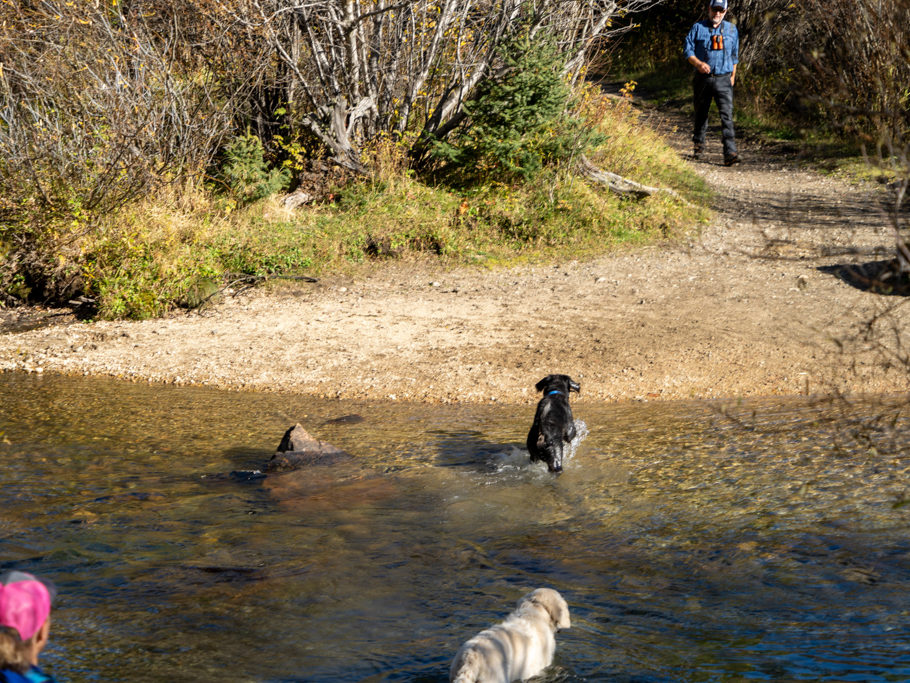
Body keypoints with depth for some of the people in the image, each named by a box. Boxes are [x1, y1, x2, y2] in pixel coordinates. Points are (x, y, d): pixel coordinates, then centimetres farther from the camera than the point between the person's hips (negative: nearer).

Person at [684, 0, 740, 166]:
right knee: (701, 113, 13)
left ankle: (730, 153, -21)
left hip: (723, 79, 0)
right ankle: (698, 144, 35)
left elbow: (734, 55, 18)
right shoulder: (698, 28, 3)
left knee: (727, 114, -13)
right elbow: (688, 50, -1)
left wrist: (733, 76, 15)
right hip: (703, 78, 0)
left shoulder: (731, 29, 9)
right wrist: (699, 63, -19)